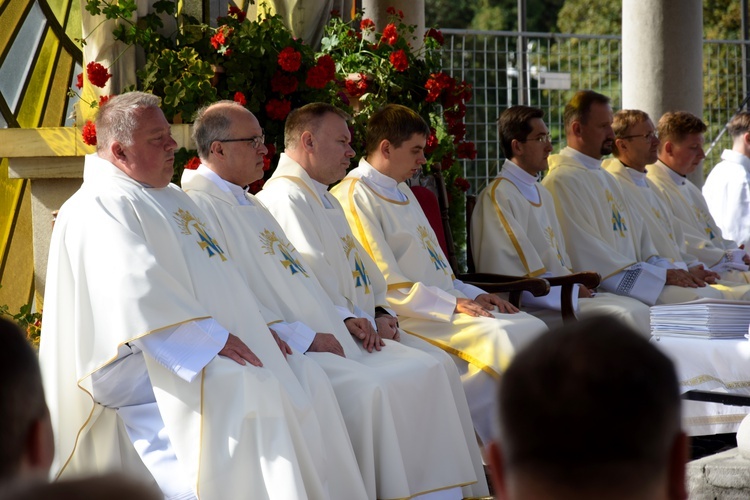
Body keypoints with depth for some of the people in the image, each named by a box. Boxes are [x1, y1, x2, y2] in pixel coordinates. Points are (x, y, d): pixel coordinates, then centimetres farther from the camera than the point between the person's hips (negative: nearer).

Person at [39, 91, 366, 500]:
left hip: (222, 347, 10)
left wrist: (258, 326, 10)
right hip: (151, 369, -10)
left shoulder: (171, 197, 23)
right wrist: (210, 337, -23)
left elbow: (219, 276, 25)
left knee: (306, 379, -2)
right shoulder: (98, 207, -10)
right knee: (246, 390, -31)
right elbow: (138, 290, -22)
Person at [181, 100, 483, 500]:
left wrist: (343, 318, 8)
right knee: (368, 389, -30)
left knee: (423, 370, -3)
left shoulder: (250, 204, 22)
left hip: (321, 338, 10)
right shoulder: (199, 208, -10)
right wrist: (303, 338, -18)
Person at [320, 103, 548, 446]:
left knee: (533, 328, -9)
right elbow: (383, 283, -15)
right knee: (502, 338, -27)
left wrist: (472, 294, 10)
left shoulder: (400, 193, 23)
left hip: (443, 306, 10)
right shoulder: (354, 196, -8)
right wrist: (451, 304, -16)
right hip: (409, 315, -10)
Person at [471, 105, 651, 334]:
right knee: (627, 316, -25)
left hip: (556, 292, 9)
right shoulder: (498, 196, -7)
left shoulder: (542, 194, 23)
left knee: (641, 310, -9)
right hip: (527, 304, -9)